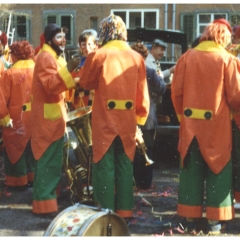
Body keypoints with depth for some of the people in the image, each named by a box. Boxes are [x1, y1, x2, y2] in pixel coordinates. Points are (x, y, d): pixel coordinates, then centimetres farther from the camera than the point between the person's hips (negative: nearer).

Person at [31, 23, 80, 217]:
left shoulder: (56, 57, 19)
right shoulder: (45, 57, -13)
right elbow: (50, 85, -25)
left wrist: (75, 82, 14)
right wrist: (67, 69, -31)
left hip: (55, 114, 10)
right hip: (47, 116, -10)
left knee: (52, 160, 14)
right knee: (48, 160, -9)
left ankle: (47, 198, 22)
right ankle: (45, 204, -5)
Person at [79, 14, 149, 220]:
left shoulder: (97, 55, -8)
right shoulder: (137, 57, 2)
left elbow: (85, 83, 6)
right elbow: (142, 93, 4)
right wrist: (140, 118, 14)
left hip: (104, 120, -3)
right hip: (128, 121, 3)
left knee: (104, 166, 5)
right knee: (125, 166, 12)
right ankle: (124, 210, 17)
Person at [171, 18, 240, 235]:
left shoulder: (187, 57, 0)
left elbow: (177, 91, 1)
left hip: (190, 124, 3)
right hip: (217, 126, -3)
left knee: (191, 170, 12)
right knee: (218, 170, 8)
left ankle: (190, 217, 18)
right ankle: (216, 219, 11)